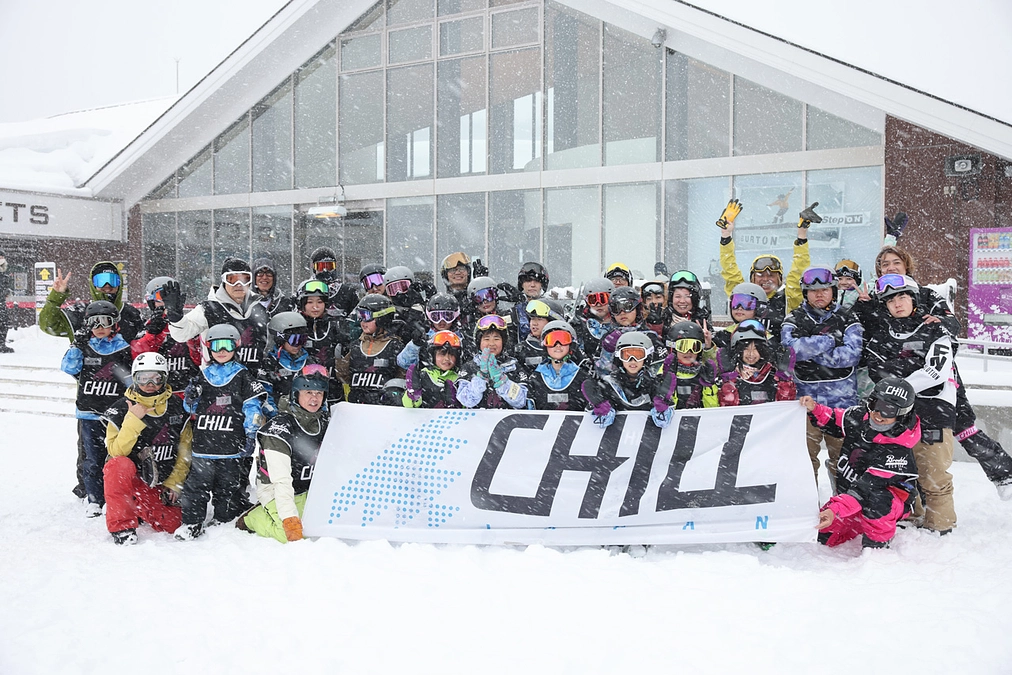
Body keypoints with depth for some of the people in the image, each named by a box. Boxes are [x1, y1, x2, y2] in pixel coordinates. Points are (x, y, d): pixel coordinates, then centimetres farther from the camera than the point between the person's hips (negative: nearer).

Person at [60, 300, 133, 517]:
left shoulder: (124, 349, 2)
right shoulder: (84, 348, 6)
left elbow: (133, 379, 8)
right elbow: (68, 368, -6)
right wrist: (77, 346, -13)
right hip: (90, 414, 1)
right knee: (93, 460, 5)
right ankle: (93, 499, 17)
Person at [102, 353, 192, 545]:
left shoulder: (178, 408, 1)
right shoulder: (121, 409, -6)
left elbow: (185, 451, 5)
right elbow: (116, 452, -16)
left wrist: (174, 484, -1)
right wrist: (133, 420, -26)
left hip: (161, 484, 3)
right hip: (129, 478, -3)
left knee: (173, 524, -11)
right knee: (119, 465, -35)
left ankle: (139, 509, 21)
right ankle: (122, 526, -24)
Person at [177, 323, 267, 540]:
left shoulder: (243, 377, 3)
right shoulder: (203, 376, 12)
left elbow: (252, 408, 0)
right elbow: (190, 408, 20)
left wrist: (251, 435, -6)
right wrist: (190, 397, -2)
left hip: (232, 447, -2)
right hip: (203, 446, 2)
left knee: (227, 488, 6)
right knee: (196, 486, 0)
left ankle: (222, 522, 19)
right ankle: (191, 523, 11)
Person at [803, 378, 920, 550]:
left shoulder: (898, 451, -29)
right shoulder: (858, 417, -11)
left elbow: (866, 488, -35)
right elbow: (833, 420, 11)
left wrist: (836, 510, -43)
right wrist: (814, 408, -9)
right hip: (848, 494, 6)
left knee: (875, 499, -40)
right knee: (822, 536, 0)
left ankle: (876, 548, -17)